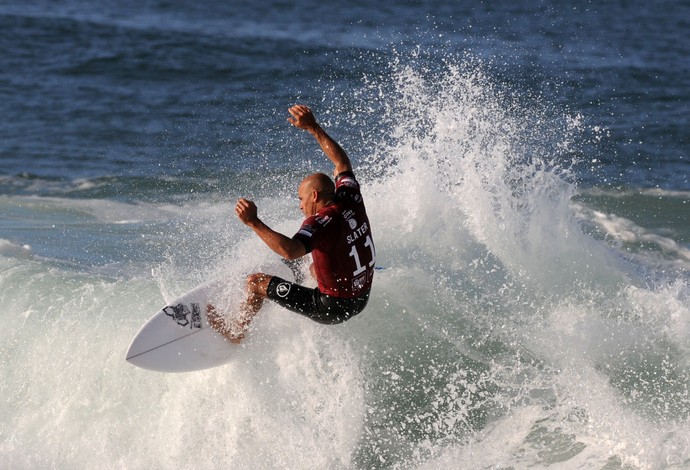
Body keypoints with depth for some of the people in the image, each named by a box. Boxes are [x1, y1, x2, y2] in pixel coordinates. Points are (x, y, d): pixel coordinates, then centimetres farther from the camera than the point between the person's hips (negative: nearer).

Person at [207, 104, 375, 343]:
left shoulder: (321, 222, -25)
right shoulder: (351, 200, -4)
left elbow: (290, 250, -43)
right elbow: (343, 163, 13)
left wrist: (254, 223, -41)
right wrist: (313, 128, 13)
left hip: (332, 308, -8)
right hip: (361, 300, 8)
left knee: (256, 282, 4)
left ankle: (235, 332, 23)